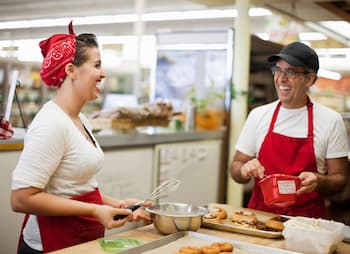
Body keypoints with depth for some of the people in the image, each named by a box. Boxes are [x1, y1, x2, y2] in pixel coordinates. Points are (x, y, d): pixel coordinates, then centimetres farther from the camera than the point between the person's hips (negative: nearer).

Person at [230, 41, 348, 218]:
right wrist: (245, 169, -9)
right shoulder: (258, 115, 7)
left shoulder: (330, 120, 2)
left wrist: (318, 182, -15)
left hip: (307, 218, -1)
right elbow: (235, 168, 12)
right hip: (260, 214, 1)